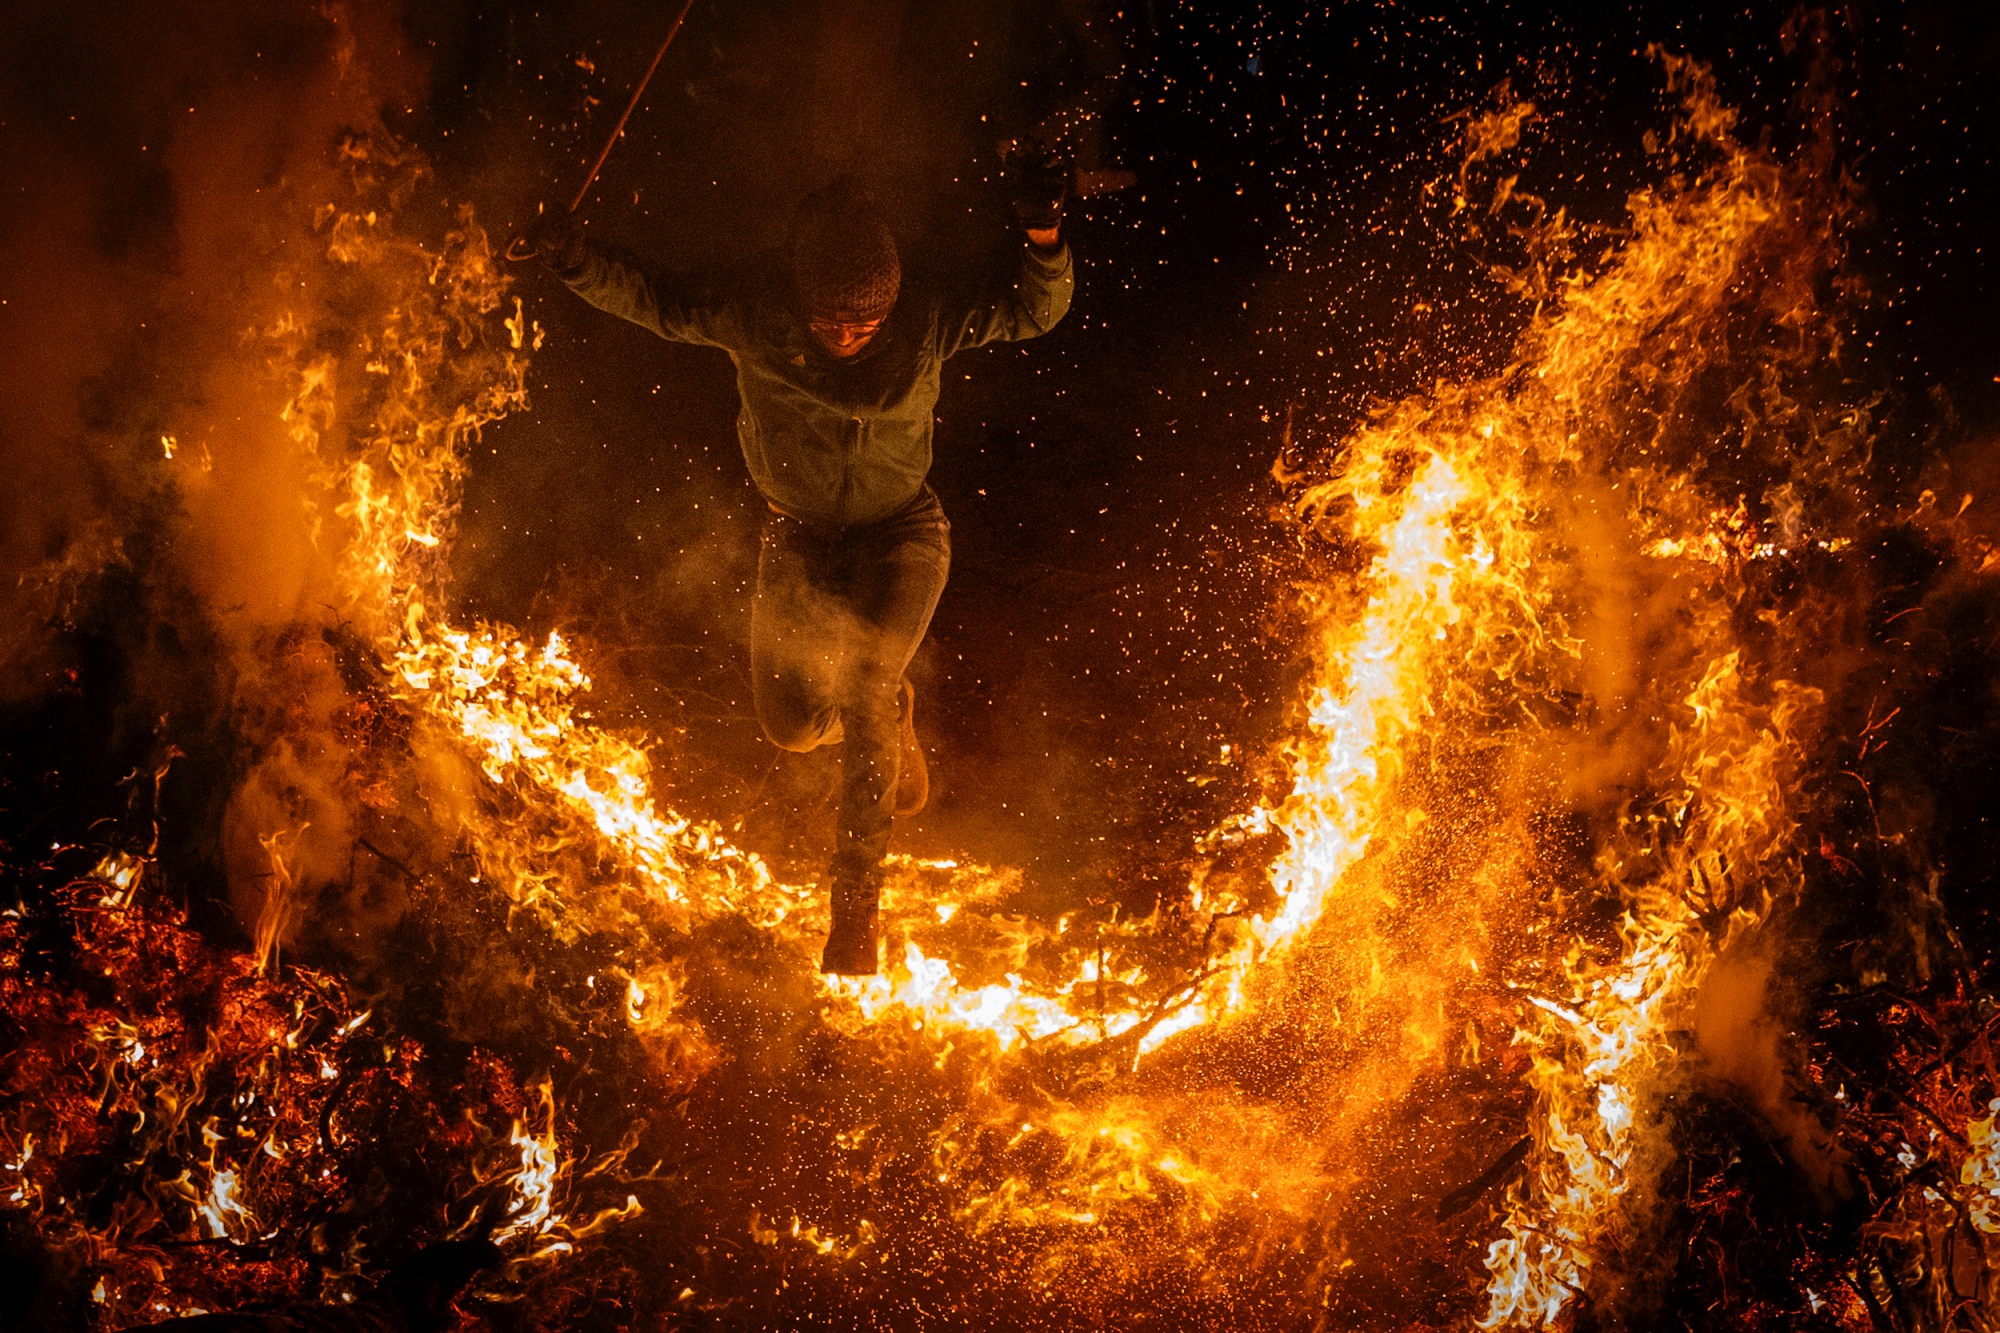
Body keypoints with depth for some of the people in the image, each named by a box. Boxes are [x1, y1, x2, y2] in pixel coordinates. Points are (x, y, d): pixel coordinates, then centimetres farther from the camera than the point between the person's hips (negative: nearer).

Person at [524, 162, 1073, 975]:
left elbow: (1036, 308, -21)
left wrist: (1043, 235, -43)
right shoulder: (749, 310, -23)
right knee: (790, 723, 4)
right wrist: (579, 260, -26)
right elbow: (656, 303, -8)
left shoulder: (927, 315, -25)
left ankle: (856, 907, -6)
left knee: (859, 699, -21)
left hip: (901, 534, -2)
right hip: (800, 537, 2)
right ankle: (891, 715, 42)